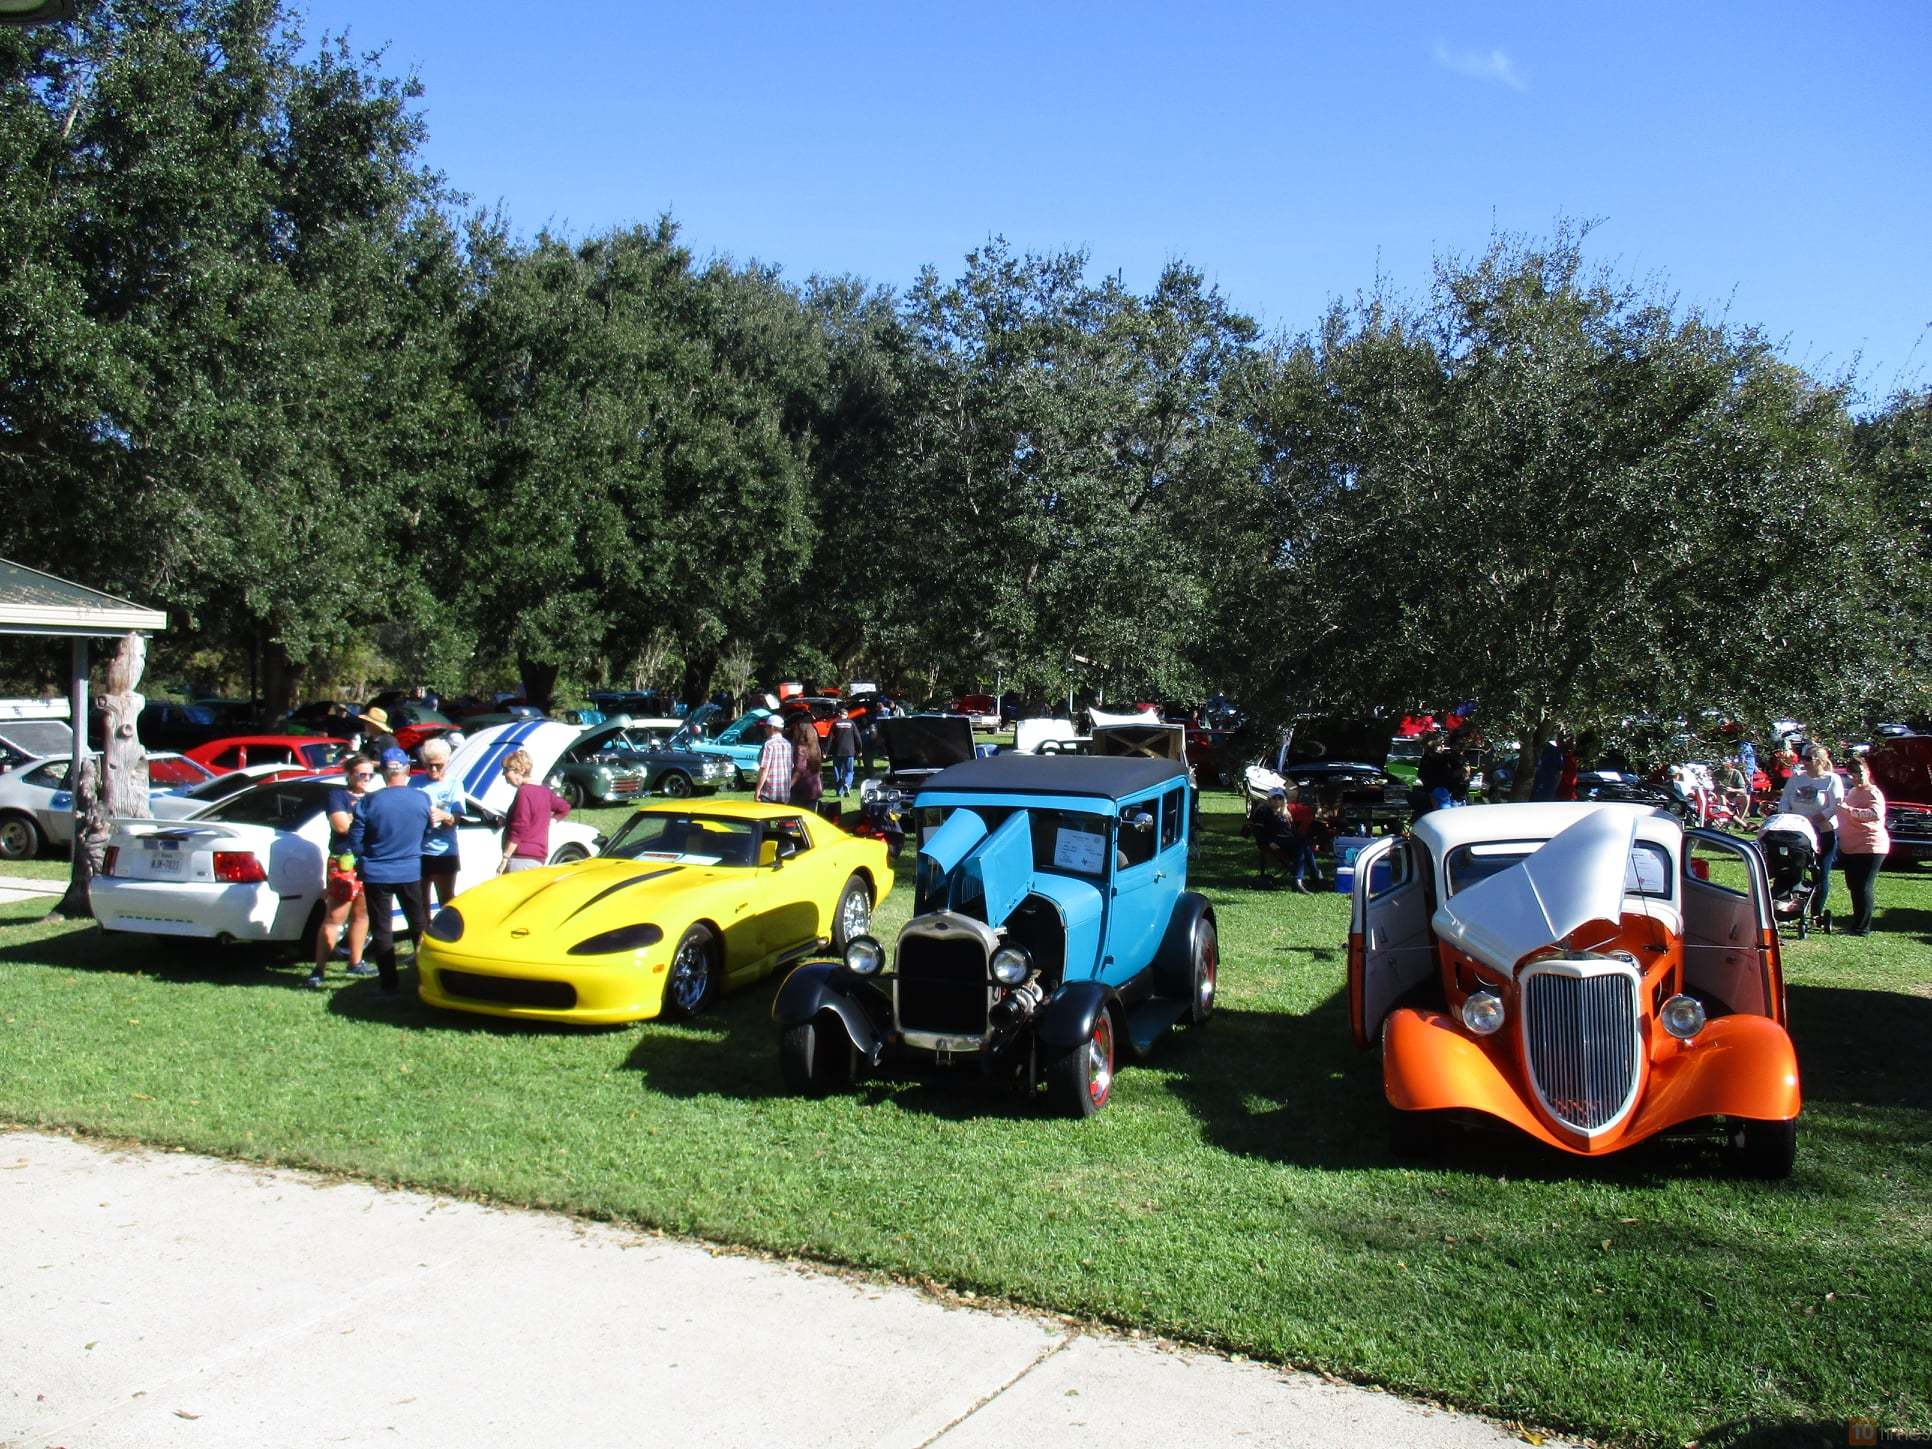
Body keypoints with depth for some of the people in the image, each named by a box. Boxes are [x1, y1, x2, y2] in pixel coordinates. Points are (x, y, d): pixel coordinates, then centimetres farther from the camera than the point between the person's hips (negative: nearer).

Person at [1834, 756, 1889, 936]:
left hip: (1869, 848, -10)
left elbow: (1876, 814, -32)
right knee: (1854, 887, 15)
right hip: (1850, 848, 10)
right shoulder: (1852, 792, 17)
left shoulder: (1872, 792, -12)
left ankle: (1862, 928, -4)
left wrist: (1849, 810, -34)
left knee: (1863, 888, -8)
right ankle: (1858, 924, 25)